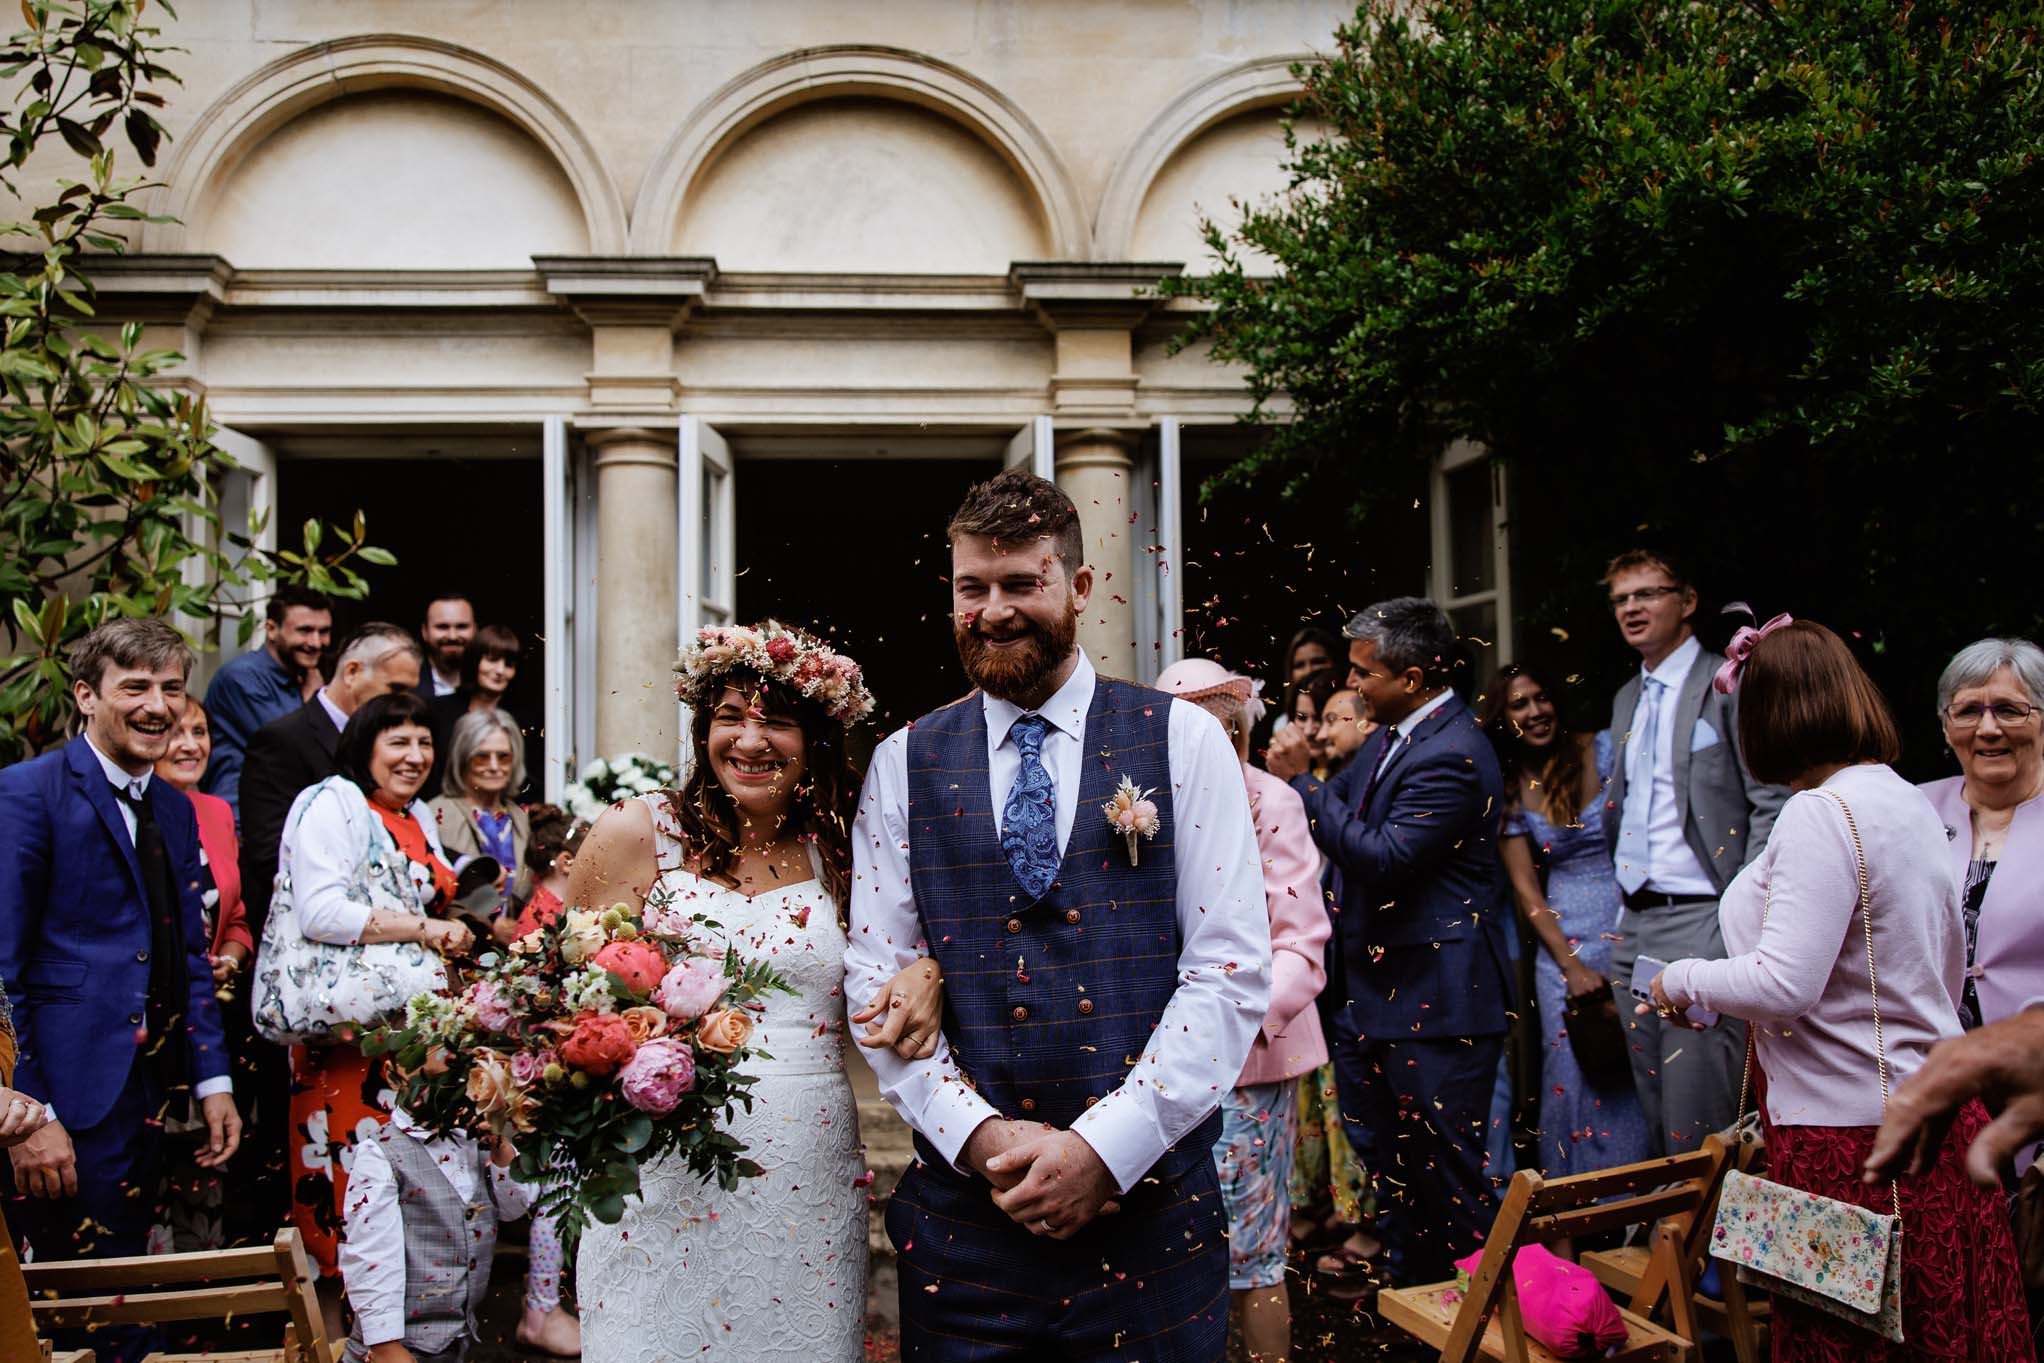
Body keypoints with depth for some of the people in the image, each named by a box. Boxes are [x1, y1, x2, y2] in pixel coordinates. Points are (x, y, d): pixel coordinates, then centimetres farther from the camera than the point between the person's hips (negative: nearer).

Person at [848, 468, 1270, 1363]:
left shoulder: (1183, 741, 0)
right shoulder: (904, 765, 6)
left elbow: (1232, 972, -5)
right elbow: (878, 978, 2)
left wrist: (1104, 1147, -13)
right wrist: (979, 1135, -11)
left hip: (1152, 1206, -1)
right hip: (962, 1202, 1)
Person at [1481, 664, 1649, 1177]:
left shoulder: (1604, 751, -4)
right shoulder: (1510, 790, 5)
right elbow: (1524, 886, 3)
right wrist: (1571, 966, -6)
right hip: (1562, 941, 2)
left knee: (1631, 1070, -3)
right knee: (1571, 1073, 1)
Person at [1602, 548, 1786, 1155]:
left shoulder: (1730, 685, -6)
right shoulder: (1627, 699, 18)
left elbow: (1771, 804, -10)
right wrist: (1623, 911, 16)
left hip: (1702, 923, -8)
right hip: (1634, 926, 8)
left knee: (1697, 1124, -9)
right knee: (1655, 1114, 11)